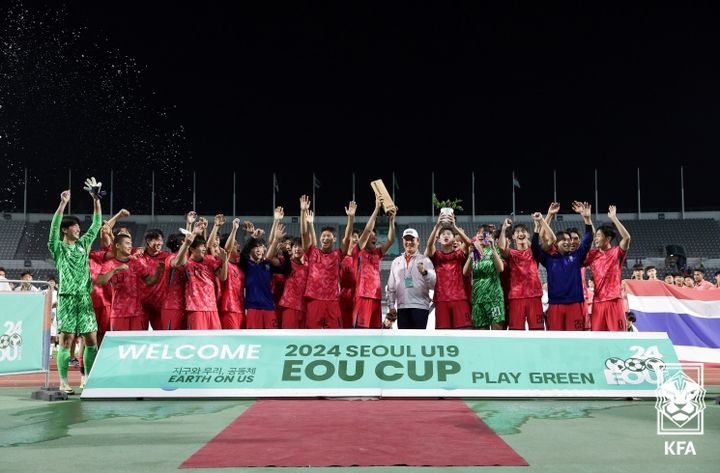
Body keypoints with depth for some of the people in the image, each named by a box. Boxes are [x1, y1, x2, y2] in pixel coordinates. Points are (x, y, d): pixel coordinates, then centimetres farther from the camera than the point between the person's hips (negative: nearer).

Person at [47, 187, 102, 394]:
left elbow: (96, 225, 15)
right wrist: (63, 203, -22)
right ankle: (63, 382, 3)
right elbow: (54, 227, -13)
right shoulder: (58, 247, 2)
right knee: (66, 340, -4)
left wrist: (96, 199, 9)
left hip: (85, 297, 5)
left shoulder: (83, 244, 15)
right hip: (68, 298, -5)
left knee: (92, 340, 2)